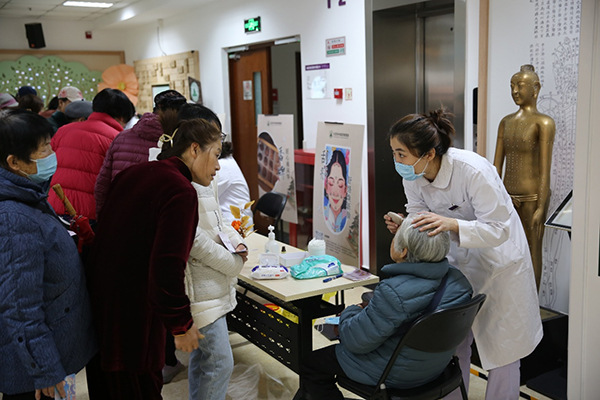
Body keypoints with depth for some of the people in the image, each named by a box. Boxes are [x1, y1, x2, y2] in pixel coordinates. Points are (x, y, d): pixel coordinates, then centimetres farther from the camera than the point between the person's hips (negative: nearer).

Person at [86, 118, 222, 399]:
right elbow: (168, 266, -25)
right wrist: (181, 324, -13)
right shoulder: (181, 192, -19)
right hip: (132, 314, -8)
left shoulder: (133, 173, 7)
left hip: (98, 300, 9)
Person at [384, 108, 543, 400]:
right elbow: (422, 220, -4)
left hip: (497, 257, -5)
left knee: (502, 345, 7)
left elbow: (498, 229, -31)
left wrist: (451, 224, -46)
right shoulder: (412, 176, -15)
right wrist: (403, 227, -27)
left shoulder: (473, 171, -34)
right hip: (457, 258, 5)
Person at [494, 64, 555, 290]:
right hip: (508, 195, 6)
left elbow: (545, 169, -14)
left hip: (532, 196, -6)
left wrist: (541, 207, -17)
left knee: (532, 252, 5)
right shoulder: (506, 122, 10)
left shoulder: (543, 123, -9)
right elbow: (497, 164, 9)